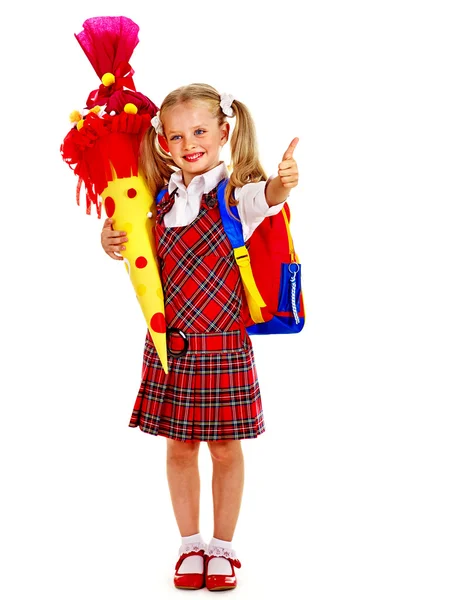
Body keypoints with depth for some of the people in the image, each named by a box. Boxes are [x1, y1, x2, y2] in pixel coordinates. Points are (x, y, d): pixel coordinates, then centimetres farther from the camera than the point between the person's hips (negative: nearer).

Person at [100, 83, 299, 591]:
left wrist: (283, 183, -56)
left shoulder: (235, 192, -9)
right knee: (179, 447, 12)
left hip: (224, 345, -3)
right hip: (169, 344, 3)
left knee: (225, 449, 8)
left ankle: (222, 547, 27)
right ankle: (190, 546, 29)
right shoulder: (161, 199, 2)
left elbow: (265, 197, -33)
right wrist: (111, 242, -4)